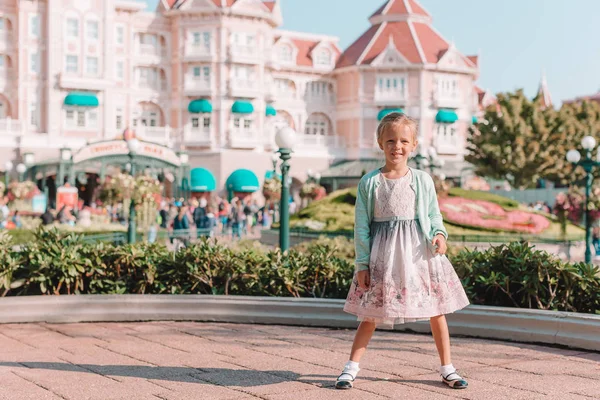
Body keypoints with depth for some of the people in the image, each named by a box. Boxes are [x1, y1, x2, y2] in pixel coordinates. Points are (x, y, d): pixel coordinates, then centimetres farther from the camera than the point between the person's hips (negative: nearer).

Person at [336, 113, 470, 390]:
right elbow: (362, 226, -1)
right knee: (371, 315, 5)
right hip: (382, 258, -1)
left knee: (436, 311, 7)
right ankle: (351, 367, 16)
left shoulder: (423, 181, 1)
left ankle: (447, 368, 21)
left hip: (420, 254, 1)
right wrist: (362, 264, -4)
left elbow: (434, 215, 7)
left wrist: (439, 234, -14)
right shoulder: (369, 183, -1)